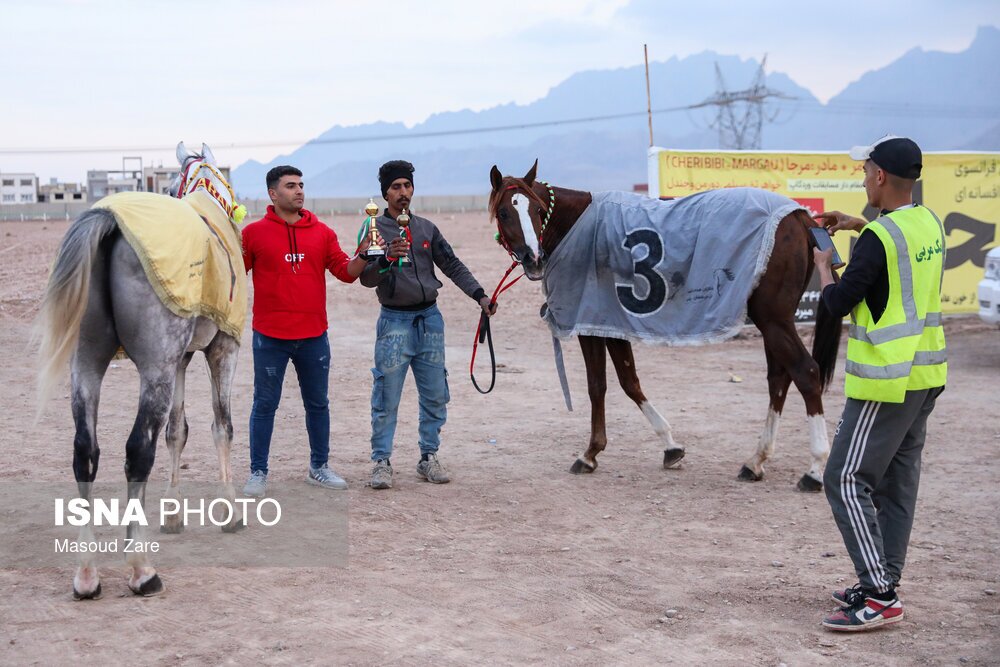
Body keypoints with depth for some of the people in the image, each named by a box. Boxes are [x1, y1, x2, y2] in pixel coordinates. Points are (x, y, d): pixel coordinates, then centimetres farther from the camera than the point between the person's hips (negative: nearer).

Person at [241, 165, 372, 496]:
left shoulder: (322, 233, 6)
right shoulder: (254, 233, -2)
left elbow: (345, 272, 3)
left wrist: (362, 255, -13)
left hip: (313, 335, 3)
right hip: (270, 336, -3)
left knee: (318, 403, 12)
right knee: (264, 404, 3)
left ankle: (319, 467, 25)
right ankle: (258, 473, 12)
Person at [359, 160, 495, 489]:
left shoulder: (426, 228, 9)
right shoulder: (376, 230, -3)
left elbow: (453, 266, 10)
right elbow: (366, 278, -11)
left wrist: (480, 295, -1)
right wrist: (388, 258, -30)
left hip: (430, 317, 5)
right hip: (395, 321, -4)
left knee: (435, 397, 7)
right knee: (387, 398, -3)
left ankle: (429, 457, 17)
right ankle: (381, 461, 5)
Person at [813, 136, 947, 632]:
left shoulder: (878, 237, -20)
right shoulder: (930, 223, 7)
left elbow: (838, 303, -14)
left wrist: (823, 266, 4)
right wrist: (860, 225, 25)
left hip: (886, 381, -9)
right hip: (926, 374, 9)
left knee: (847, 481, -5)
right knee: (897, 482, 14)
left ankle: (878, 597, -8)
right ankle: (884, 585, 21)